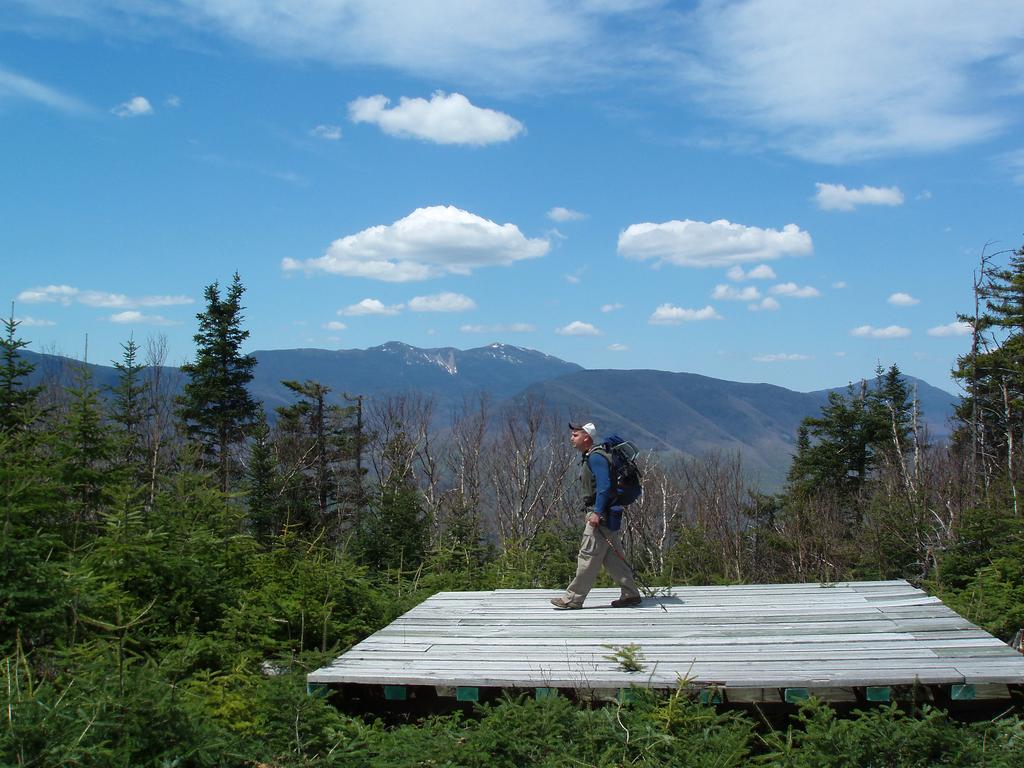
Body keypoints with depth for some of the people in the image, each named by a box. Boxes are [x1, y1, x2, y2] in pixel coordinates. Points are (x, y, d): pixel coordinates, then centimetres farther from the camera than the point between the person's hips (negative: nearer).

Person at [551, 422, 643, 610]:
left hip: (602, 515, -11)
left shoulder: (595, 457, -14)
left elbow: (604, 486, -23)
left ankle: (573, 599, -1)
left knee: (588, 556, -5)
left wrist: (597, 513, -26)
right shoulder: (588, 458, 18)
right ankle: (631, 594, 15)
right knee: (612, 557, 12)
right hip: (603, 515, 11)